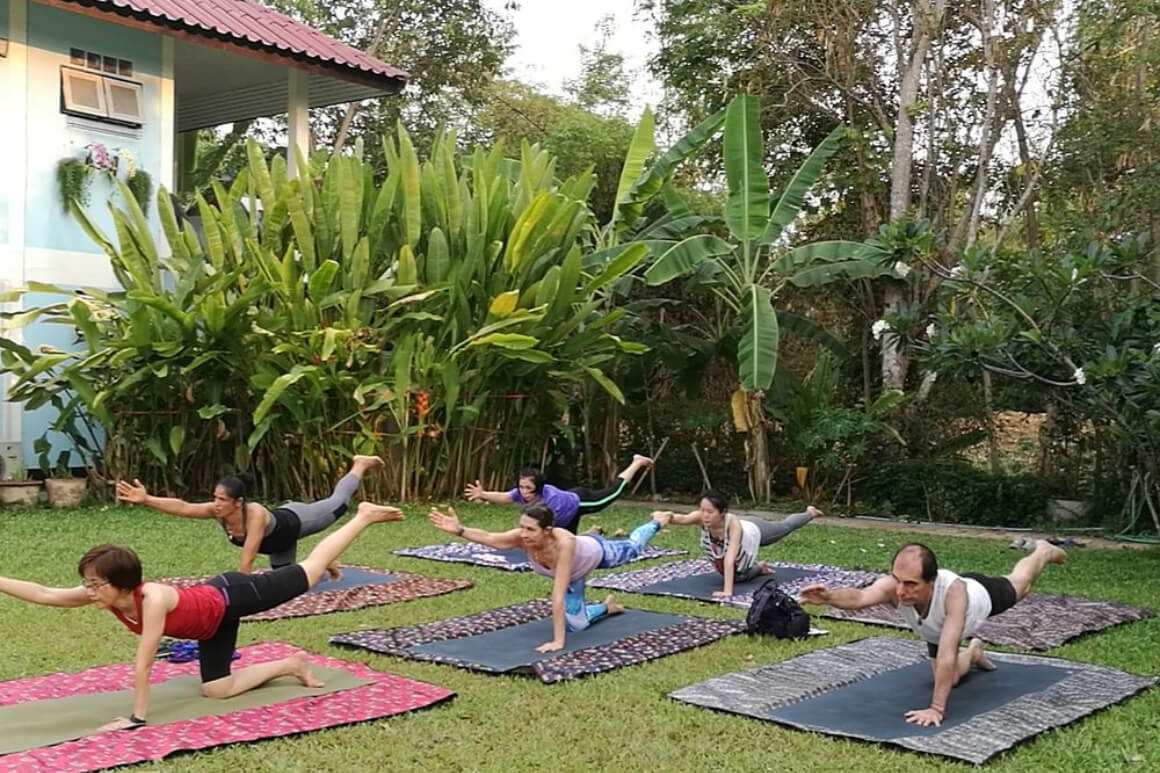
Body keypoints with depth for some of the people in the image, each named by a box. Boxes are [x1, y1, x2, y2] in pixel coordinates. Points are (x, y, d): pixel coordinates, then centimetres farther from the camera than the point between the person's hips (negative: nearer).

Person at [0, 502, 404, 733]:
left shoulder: (154, 599, -39)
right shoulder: (105, 596, -18)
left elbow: (143, 663, -38)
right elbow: (43, 593, -18)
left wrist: (137, 717, -34)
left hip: (230, 596, -7)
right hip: (213, 619, 7)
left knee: (308, 574, 9)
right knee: (216, 688, 6)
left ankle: (364, 516, 26)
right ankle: (291, 665, 21)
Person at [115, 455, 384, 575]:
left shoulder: (255, 514, -47)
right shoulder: (218, 511, -31)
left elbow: (247, 559, -47)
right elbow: (182, 507, -40)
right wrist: (146, 499, -53)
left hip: (296, 520, -6)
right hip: (279, 540, 6)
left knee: (337, 505, 19)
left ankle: (360, 465, 44)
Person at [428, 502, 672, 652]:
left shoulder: (563, 542, -51)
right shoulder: (524, 537, -39)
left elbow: (558, 595, -53)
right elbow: (489, 538, -55)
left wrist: (558, 641, -53)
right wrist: (460, 531, -72)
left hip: (596, 552, -4)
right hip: (575, 570, 4)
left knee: (633, 548, 29)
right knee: (575, 624, 8)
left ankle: (656, 523, 61)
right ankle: (607, 607, 39)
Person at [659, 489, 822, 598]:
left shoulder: (733, 524, -51)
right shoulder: (701, 517, -42)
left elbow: (730, 559, -58)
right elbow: (682, 519, -63)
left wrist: (727, 591, -66)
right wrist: (668, 517, -85)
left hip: (753, 531, -3)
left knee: (785, 526, 26)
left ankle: (810, 513, 57)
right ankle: (758, 567, 45)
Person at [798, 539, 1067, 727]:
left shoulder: (953, 591, -54)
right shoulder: (893, 586, -47)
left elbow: (947, 655, -55)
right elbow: (859, 597, -67)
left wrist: (936, 708, -57)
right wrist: (829, 596, -88)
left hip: (981, 593, -2)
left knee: (1019, 585, 29)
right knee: (945, 678, 5)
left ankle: (1044, 552, 63)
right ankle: (973, 653, 39)